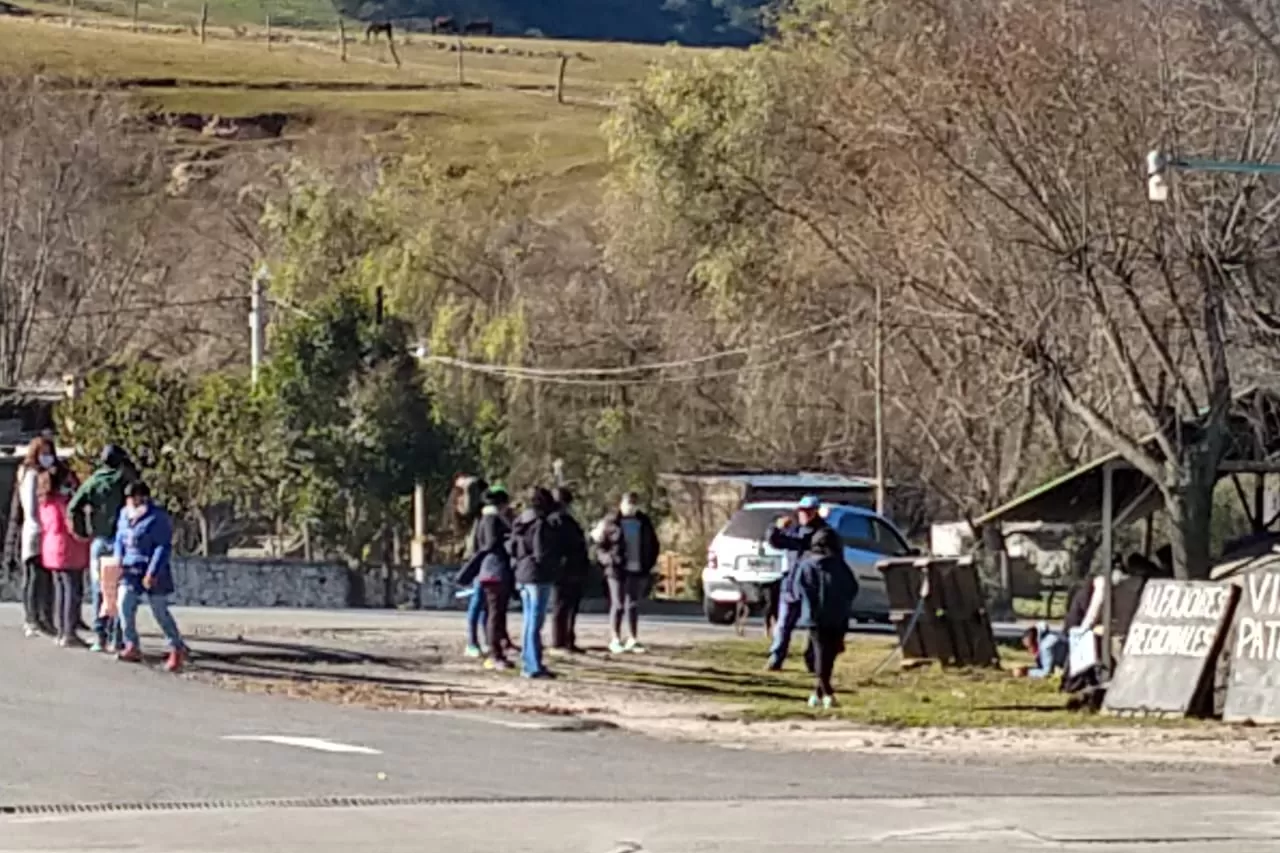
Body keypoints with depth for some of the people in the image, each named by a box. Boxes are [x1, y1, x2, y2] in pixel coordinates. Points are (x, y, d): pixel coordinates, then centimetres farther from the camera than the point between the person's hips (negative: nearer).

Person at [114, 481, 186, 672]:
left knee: (160, 611, -2)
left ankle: (177, 649, 11)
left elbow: (163, 547, -15)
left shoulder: (157, 518, -13)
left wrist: (152, 573, -20)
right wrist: (118, 559, 3)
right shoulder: (125, 515, 8)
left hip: (153, 571, -6)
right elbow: (120, 539, 20)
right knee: (124, 604, -8)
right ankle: (132, 647, 3)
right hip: (130, 569, 6)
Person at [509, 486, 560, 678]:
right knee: (535, 622, -6)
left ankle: (527, 663, 22)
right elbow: (543, 554, -18)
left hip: (522, 575, 9)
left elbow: (511, 549, 14)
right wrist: (556, 562, -1)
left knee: (529, 621, 16)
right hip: (538, 576, -9)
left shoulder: (519, 523, 10)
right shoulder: (541, 525, -15)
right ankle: (533, 667, -6)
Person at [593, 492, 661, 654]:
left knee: (633, 605, 7)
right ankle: (615, 640, 5)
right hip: (618, 570, -3)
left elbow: (653, 545, 16)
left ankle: (633, 639, 12)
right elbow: (600, 545, -2)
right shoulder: (611, 522, -4)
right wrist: (608, 560, -15)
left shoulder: (644, 522, 7)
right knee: (618, 605, -1)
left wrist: (650, 563, 6)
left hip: (638, 570, 3)